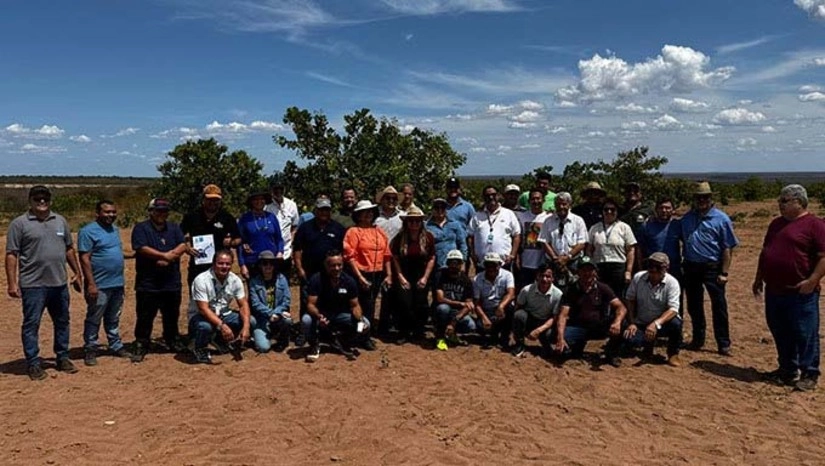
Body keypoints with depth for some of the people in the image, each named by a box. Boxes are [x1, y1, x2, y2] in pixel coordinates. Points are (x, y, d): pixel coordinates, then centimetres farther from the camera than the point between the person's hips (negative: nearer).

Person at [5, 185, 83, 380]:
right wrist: (12, 283, -12)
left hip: (59, 284, 5)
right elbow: (11, 255, -7)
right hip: (33, 285, -5)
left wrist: (77, 272, 15)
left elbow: (69, 249, 17)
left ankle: (63, 358, 27)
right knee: (31, 324, 3)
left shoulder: (60, 221, 11)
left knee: (62, 322, 14)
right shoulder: (19, 223, -4)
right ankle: (34, 364, 12)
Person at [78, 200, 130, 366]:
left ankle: (116, 346, 26)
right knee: (94, 319, 3)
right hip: (99, 285, -7)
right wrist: (91, 284, -20)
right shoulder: (88, 231, -11)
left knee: (113, 319, 17)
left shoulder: (115, 229, 13)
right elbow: (85, 259, -16)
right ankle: (90, 350, 13)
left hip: (117, 283, 8)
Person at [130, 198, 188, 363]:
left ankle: (173, 340, 31)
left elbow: (183, 246, -1)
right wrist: (165, 255, -18)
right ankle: (140, 346, 12)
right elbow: (142, 248, -17)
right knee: (145, 316, 2)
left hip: (172, 282, 4)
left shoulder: (174, 227, 11)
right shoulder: (141, 228, -3)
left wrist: (168, 257, -17)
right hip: (148, 283, -4)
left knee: (172, 315, 16)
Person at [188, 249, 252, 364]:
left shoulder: (235, 280, -8)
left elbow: (243, 304, -7)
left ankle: (225, 341, 13)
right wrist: (221, 325, -40)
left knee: (251, 321, -15)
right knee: (205, 326, -39)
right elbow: (203, 309, -28)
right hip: (201, 316, -5)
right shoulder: (201, 280, -23)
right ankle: (200, 350, -4)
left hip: (223, 315, 5)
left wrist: (246, 326, -24)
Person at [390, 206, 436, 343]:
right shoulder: (400, 238, -3)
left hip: (421, 276, 1)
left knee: (420, 305, 1)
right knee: (404, 303, -9)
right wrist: (400, 277, -10)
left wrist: (425, 277, -5)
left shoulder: (428, 237, -3)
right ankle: (403, 333, 8)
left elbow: (432, 258, -1)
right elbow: (395, 258, -4)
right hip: (403, 276, -1)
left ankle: (418, 332, 20)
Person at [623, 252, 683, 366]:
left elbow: (673, 309, -23)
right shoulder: (638, 277, -8)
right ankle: (648, 344, 13)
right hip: (641, 323, 2)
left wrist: (656, 323, -39)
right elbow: (630, 300, 3)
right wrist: (631, 323, -6)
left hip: (663, 322, -2)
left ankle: (673, 353, -4)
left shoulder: (672, 282, -15)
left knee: (676, 322, -35)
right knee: (628, 338, -27)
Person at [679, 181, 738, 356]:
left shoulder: (721, 219, -5)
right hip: (690, 267, 4)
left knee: (719, 306, 1)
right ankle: (698, 339, 27)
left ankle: (723, 344, 10)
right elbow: (681, 241, 13)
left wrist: (724, 272, -12)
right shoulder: (686, 218, 9)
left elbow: (727, 248, -7)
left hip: (712, 267, -4)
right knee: (694, 306, 13)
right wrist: (682, 266, 6)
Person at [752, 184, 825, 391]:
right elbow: (765, 252, 21)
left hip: (800, 292, -8)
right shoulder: (777, 224, 15)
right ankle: (788, 370, 28)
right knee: (780, 333, 15)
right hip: (774, 291, 8)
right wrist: (759, 278, 18)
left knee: (805, 335, 0)